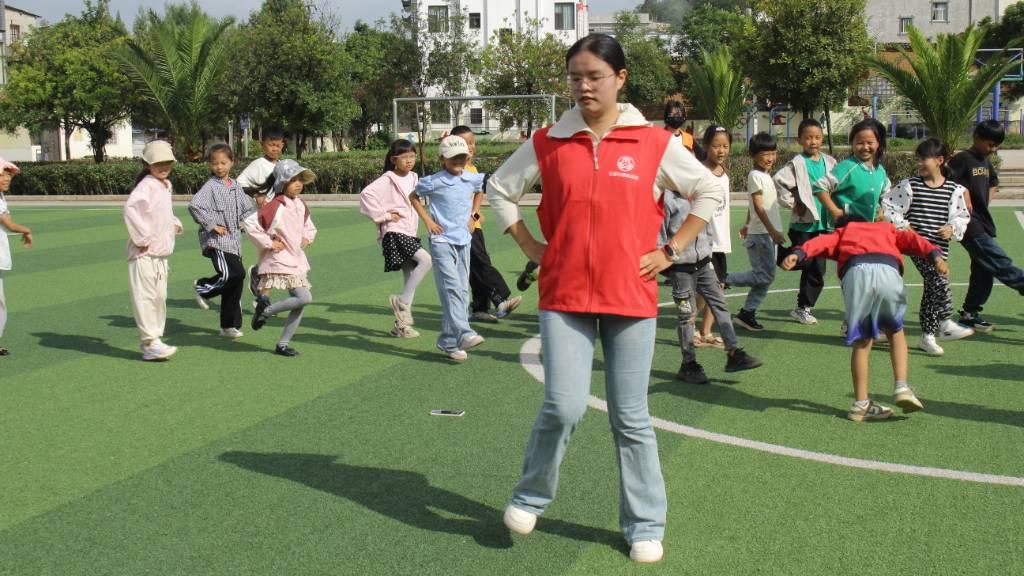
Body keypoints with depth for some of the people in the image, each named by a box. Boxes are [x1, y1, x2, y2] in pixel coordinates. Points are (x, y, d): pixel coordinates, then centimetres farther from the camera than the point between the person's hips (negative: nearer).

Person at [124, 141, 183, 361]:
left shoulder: (166, 186, 14)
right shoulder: (146, 186, -13)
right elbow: (130, 208, -29)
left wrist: (175, 224, 11)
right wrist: (142, 237, -24)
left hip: (161, 253, 9)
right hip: (144, 253, -9)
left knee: (160, 297, 12)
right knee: (145, 297, -8)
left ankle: (152, 340, 21)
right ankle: (151, 343, -9)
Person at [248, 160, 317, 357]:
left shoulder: (301, 206, 10)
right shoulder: (275, 207, -16)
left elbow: (309, 227, 27)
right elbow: (252, 227, -15)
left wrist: (307, 238, 8)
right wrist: (269, 243, -14)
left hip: (297, 261, 8)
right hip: (280, 261, -8)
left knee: (300, 304, 4)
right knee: (304, 297, -19)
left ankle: (283, 343, 12)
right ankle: (265, 310, -1)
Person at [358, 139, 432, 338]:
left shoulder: (413, 179, 14)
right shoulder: (388, 180, -9)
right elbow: (366, 194, -22)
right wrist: (383, 215, -18)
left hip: (410, 233, 8)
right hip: (394, 232, -8)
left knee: (410, 278, 8)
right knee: (425, 260, -25)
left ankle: (402, 323, 16)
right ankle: (402, 301, -15)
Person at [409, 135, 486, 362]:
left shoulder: (472, 179, 6)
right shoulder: (434, 182, -7)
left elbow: (480, 192, 29)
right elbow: (413, 196, 8)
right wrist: (428, 220, -1)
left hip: (463, 241, 6)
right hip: (442, 241, -6)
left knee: (462, 290, 6)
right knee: (451, 287, -18)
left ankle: (448, 340, 14)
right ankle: (463, 334, -26)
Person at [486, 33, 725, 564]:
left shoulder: (653, 143, -1)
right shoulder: (548, 143, 2)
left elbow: (710, 191, 7)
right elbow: (499, 189, 15)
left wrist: (670, 250, 2)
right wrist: (529, 246, 6)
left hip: (632, 298, 0)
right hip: (564, 296, 0)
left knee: (630, 418, 7)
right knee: (564, 406, -10)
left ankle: (645, 525, 22)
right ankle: (530, 497, 17)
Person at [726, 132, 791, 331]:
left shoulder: (767, 176, 16)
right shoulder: (755, 175, -12)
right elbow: (758, 206, -18)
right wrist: (772, 231, -23)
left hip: (770, 232, 9)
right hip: (760, 233, -9)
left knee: (765, 276, 8)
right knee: (765, 275, -11)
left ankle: (748, 313, 14)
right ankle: (724, 280, -2)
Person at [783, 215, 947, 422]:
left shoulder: (842, 232, 36)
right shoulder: (888, 229, 38)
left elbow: (822, 241, 15)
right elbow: (911, 238, 19)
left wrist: (798, 254, -1)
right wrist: (935, 255, 3)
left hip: (855, 272, 0)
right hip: (888, 271, 0)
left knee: (862, 341, 10)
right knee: (895, 332, 22)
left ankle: (861, 404, 11)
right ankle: (901, 387, 7)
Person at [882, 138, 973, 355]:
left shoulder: (954, 190, 4)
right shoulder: (910, 186, 0)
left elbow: (963, 216, 11)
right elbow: (887, 206, 1)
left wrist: (952, 228, -7)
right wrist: (902, 226, -6)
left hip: (939, 247, 3)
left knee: (932, 289, 8)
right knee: (939, 281, -20)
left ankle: (927, 336, 15)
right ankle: (946, 325, -15)